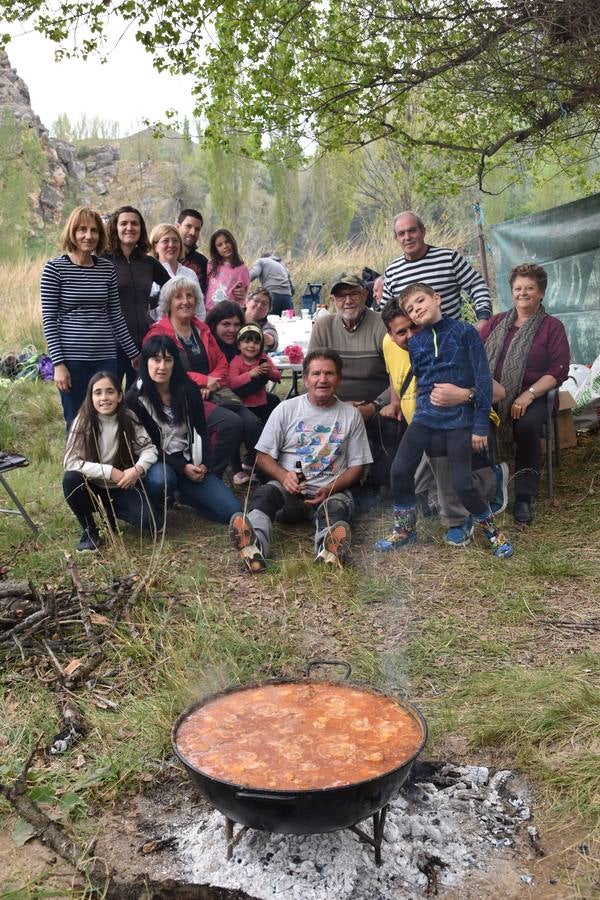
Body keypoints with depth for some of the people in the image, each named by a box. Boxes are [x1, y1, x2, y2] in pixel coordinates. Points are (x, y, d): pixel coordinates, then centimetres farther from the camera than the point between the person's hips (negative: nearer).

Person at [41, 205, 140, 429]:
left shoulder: (107, 268, 7)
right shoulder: (55, 268, -4)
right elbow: (49, 320, -6)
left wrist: (134, 353, 13)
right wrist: (58, 363, -12)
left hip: (105, 358, 4)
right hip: (72, 359, -3)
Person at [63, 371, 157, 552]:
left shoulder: (129, 419, -10)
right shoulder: (83, 421, -15)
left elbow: (149, 449, -8)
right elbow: (71, 462, -21)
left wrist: (137, 469, -29)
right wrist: (110, 471, -28)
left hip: (122, 488, 1)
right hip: (92, 488, -1)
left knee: (148, 519, -25)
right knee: (71, 479, -33)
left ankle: (110, 513, 9)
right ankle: (90, 530, -9)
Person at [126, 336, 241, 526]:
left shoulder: (188, 390, 1)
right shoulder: (135, 398, -10)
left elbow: (201, 432, 6)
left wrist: (203, 464, -11)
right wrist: (181, 467, -18)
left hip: (190, 462, 3)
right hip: (157, 463, -3)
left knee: (233, 511, -11)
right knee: (162, 479, -42)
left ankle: (184, 495, 15)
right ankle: (157, 507, -5)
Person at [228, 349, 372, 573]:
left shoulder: (351, 414, 10)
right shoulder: (286, 409, 10)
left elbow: (357, 466, 9)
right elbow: (263, 456, 8)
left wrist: (330, 489, -11)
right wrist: (284, 476, -14)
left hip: (331, 492, 0)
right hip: (289, 489, 0)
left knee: (337, 506, -34)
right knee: (264, 493, -32)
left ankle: (329, 550, -66)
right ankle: (255, 546, -62)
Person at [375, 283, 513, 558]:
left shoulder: (465, 332, -3)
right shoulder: (414, 342, 8)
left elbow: (483, 378, -4)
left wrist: (481, 424, -8)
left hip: (460, 419, -4)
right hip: (425, 418, 4)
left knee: (463, 483, -7)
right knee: (400, 470, -6)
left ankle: (492, 530, 17)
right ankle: (404, 529, 14)